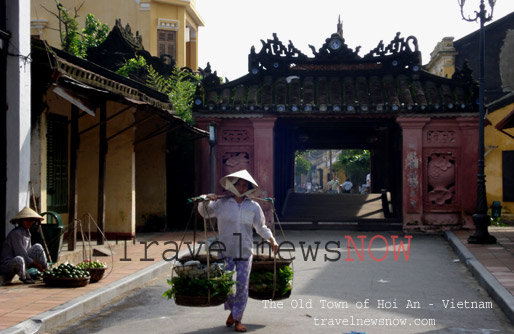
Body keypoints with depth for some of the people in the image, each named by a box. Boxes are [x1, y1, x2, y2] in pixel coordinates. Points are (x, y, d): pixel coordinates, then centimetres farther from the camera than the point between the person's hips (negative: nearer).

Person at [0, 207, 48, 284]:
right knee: (19, 260, -41)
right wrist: (37, 265, -13)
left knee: (38, 247, 2)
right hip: (6, 265, -9)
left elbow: (29, 251, 12)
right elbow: (22, 255, -21)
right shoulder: (16, 233, -20)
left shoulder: (27, 233, 7)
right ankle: (24, 277, -8)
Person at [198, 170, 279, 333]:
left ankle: (238, 319, 14)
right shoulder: (221, 203, 1)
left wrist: (271, 240, -1)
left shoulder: (253, 206, 4)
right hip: (226, 251, -1)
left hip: (245, 252, 1)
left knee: (242, 286, 0)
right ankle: (232, 310, 26)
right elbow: (204, 212, 7)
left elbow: (261, 227, 12)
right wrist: (205, 200, -13)